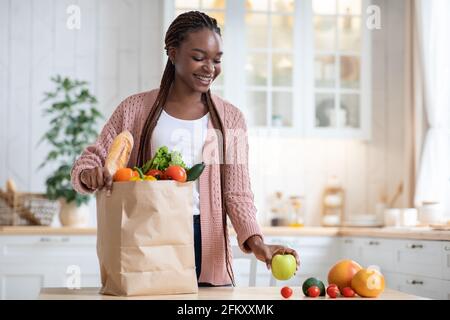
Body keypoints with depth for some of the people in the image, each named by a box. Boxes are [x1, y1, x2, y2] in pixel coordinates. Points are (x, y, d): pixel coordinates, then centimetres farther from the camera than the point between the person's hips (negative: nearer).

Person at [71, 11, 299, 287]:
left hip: (207, 249, 1)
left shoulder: (230, 118, 7)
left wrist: (255, 241, -16)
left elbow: (238, 193, 2)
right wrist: (88, 174, -20)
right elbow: (93, 157, 5)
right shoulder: (136, 109, 5)